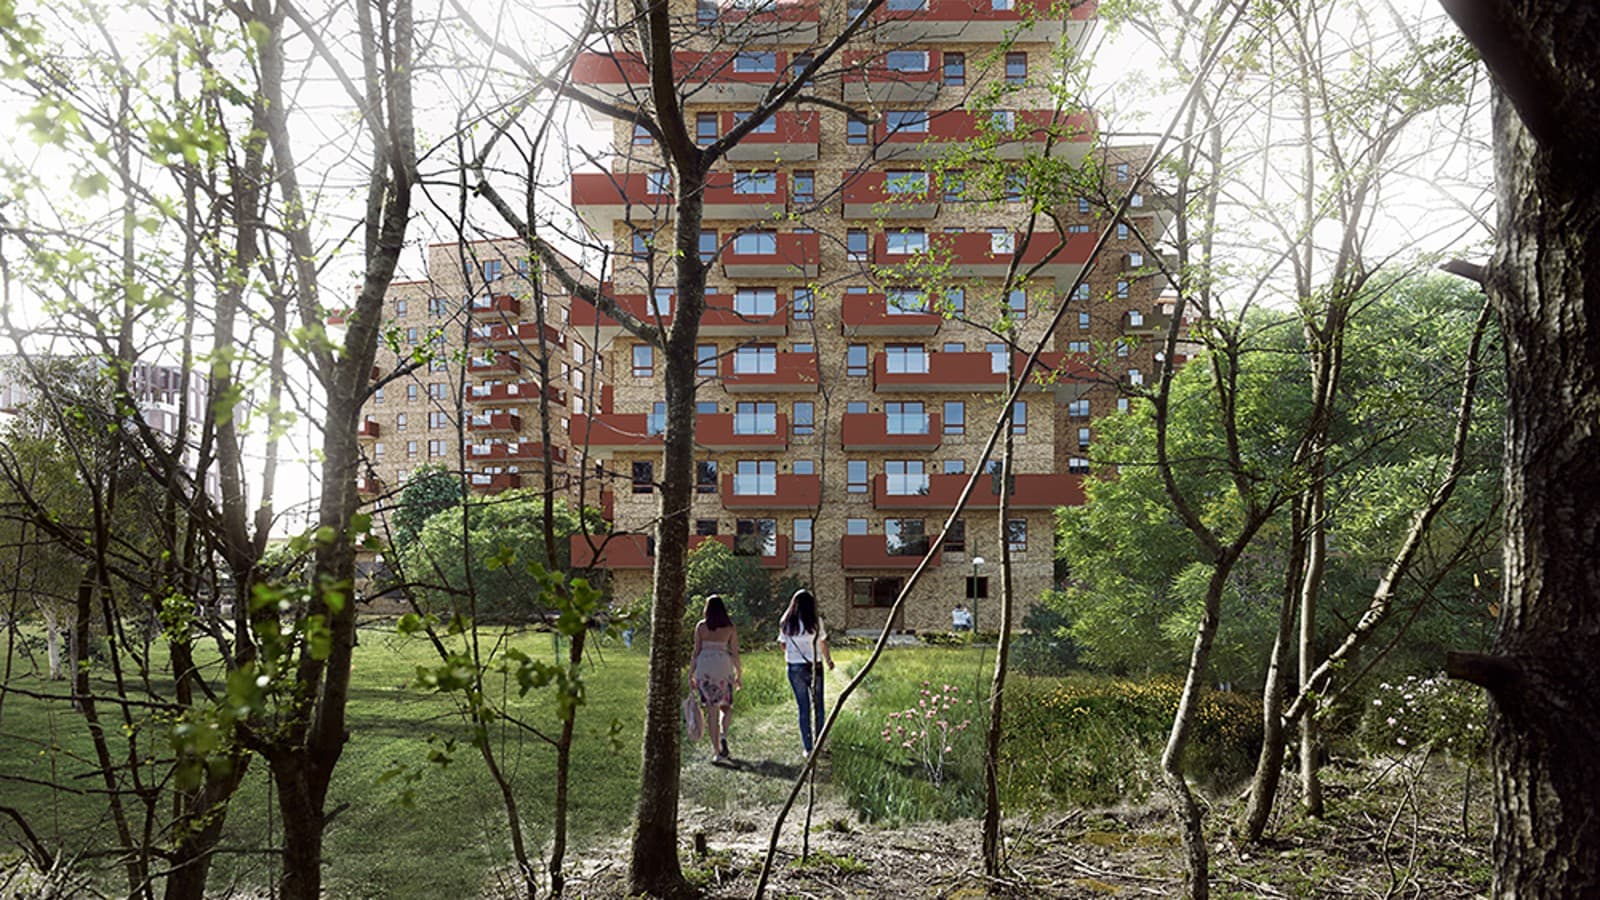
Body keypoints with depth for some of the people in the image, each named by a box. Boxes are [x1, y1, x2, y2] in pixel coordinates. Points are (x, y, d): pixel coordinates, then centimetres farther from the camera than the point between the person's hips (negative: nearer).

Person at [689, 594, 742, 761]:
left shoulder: (700, 626, 2)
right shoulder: (730, 627, 2)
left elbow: (696, 652, 2)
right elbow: (735, 654, 3)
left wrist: (691, 674, 9)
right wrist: (739, 675, 13)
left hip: (704, 669, 1)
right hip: (724, 669, -1)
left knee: (711, 710, 6)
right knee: (726, 707, 16)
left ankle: (716, 751, 5)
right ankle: (723, 735, -11)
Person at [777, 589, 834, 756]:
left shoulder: (786, 623, -3)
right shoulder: (816, 621, -9)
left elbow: (783, 645, 4)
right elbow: (823, 643, -1)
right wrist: (828, 660, 17)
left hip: (795, 668, 2)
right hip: (814, 667, -2)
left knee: (803, 708, 9)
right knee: (818, 706, 15)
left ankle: (808, 748, 10)